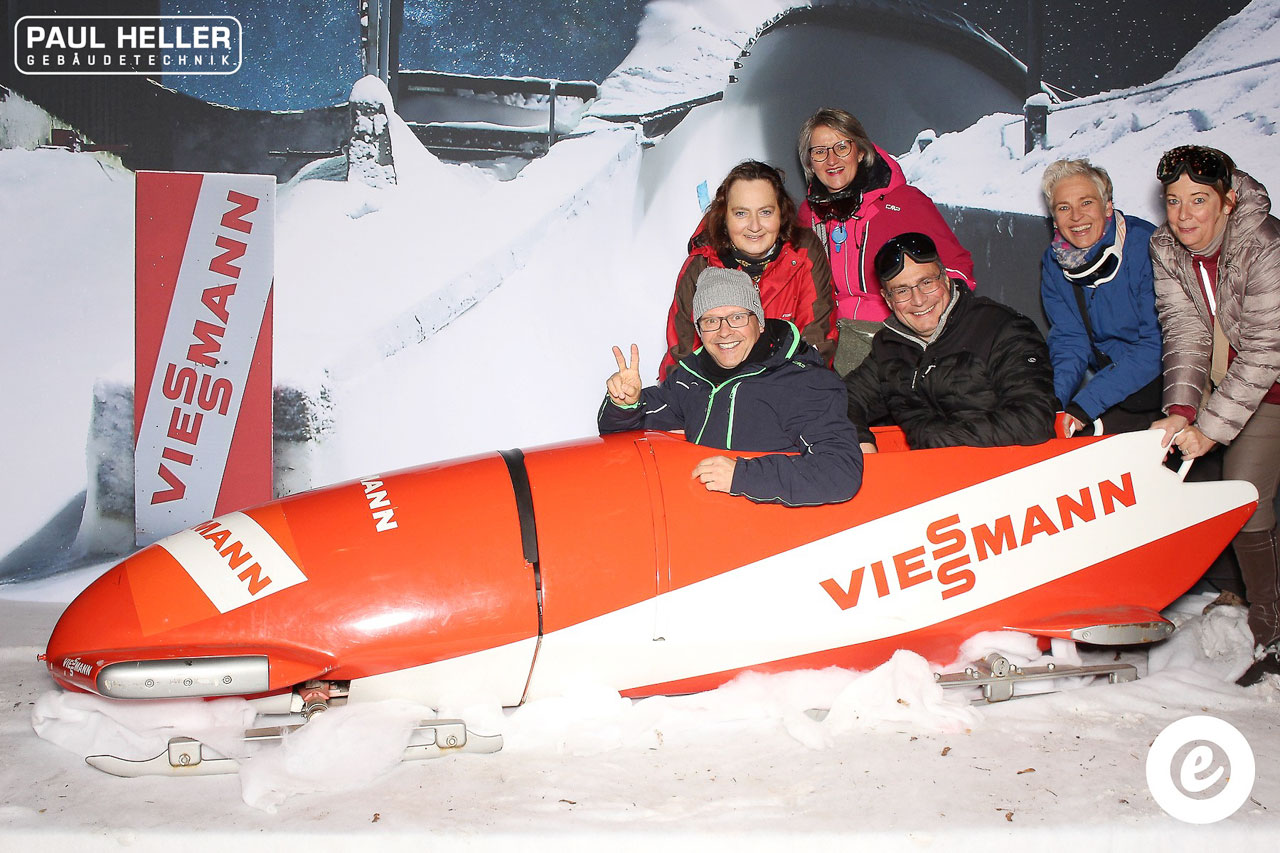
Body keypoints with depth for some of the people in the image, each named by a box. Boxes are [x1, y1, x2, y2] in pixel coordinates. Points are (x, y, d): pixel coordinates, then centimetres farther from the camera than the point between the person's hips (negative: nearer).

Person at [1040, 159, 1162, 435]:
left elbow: (1157, 345, -19)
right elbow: (1069, 340, 0)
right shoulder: (1054, 262, 0)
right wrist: (1054, 405, -19)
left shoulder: (1146, 247, -17)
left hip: (1153, 381, -4)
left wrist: (1085, 404, -25)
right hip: (1103, 375, 5)